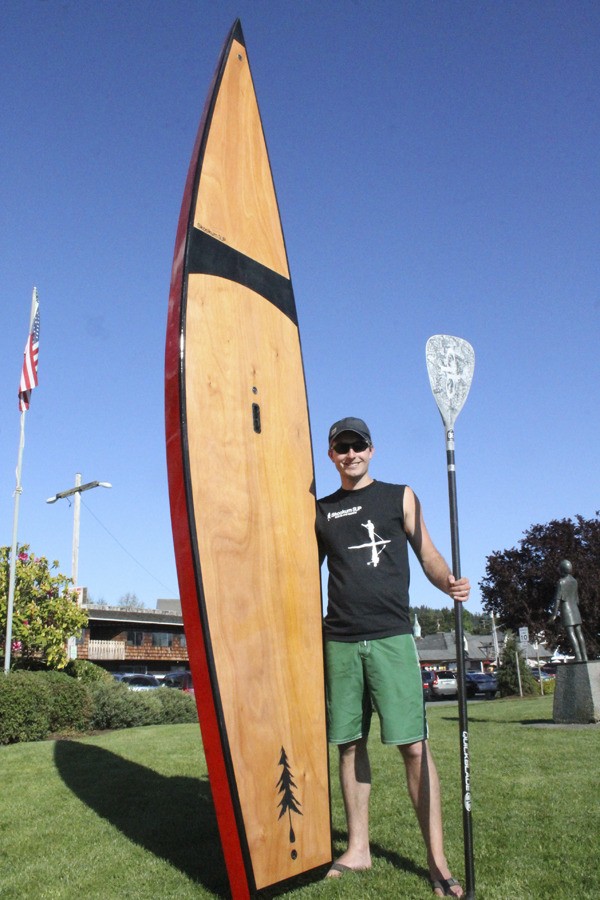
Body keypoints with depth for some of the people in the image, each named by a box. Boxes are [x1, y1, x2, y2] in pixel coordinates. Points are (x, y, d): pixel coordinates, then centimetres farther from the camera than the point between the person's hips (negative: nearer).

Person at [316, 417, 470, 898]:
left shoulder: (399, 496, 8)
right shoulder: (320, 511, 14)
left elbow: (428, 555, 3)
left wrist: (449, 582, -18)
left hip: (391, 636, -3)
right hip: (339, 640, 3)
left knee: (414, 744, -6)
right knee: (349, 744, 8)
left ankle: (437, 860, 4)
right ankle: (358, 848, 21)